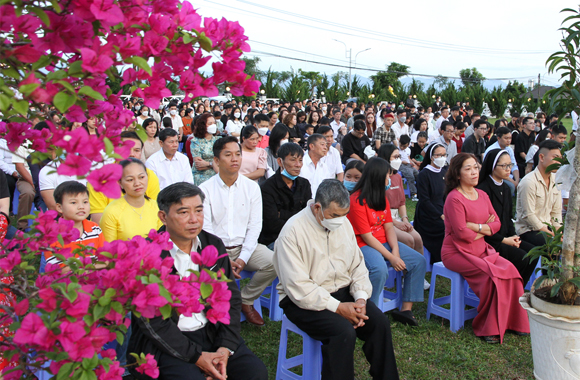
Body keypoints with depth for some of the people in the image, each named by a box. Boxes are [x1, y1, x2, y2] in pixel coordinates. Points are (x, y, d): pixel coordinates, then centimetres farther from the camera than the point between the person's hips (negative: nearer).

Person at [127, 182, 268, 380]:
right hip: (165, 342, -4)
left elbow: (231, 298, 5)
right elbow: (151, 320, -14)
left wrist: (225, 349, -8)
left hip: (212, 332, 4)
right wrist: (196, 356, -17)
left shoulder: (214, 245, 5)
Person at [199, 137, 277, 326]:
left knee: (274, 262, -23)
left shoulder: (252, 187, 4)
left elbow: (255, 226, 1)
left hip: (245, 246, 3)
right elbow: (205, 229, -7)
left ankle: (245, 300, 4)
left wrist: (243, 258, -12)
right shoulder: (205, 190, -3)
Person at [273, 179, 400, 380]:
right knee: (344, 331, -29)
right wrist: (338, 307, -23)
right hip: (305, 301, -6)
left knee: (380, 322, -14)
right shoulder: (293, 231, -18)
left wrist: (361, 297, -9)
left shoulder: (343, 222, 5)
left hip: (343, 292, 6)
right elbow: (298, 288, -20)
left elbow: (357, 265, 9)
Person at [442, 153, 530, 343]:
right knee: (493, 274, -23)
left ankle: (512, 321, 2)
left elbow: (496, 223, 6)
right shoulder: (454, 198, -15)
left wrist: (476, 226, -12)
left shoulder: (482, 195, 10)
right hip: (457, 253, -7)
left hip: (481, 250, 7)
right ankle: (489, 328, -6)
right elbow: (462, 233, -19)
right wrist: (485, 230, -3)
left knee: (509, 269, -14)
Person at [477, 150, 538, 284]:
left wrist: (513, 235, 0)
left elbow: (509, 217, 19)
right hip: (489, 241, -9)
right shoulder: (483, 190, -16)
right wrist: (504, 240, -15)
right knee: (521, 257, -22)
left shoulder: (506, 189, 14)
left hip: (505, 238, 9)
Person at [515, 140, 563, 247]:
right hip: (528, 230, -7)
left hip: (547, 227, 7)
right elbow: (528, 215, -18)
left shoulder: (556, 180, 8)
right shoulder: (529, 182, -16)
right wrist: (550, 234, -15)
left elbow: (556, 211, 10)